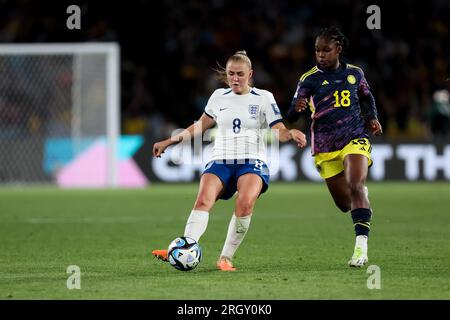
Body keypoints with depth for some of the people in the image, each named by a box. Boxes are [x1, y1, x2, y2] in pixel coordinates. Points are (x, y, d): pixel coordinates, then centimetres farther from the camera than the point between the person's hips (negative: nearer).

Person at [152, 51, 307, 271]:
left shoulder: (263, 98, 6)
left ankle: (226, 258, -21)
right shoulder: (218, 97, 15)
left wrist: (292, 134, -24)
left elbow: (279, 131, 0)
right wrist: (169, 142, 26)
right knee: (203, 200, -28)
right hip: (220, 161, 2)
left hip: (252, 162, -2)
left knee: (245, 203, -32)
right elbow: (201, 126, 27)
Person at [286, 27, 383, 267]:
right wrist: (297, 108, -30)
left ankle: (361, 247, -29)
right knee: (344, 203, 5)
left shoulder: (354, 73, 6)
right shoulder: (309, 79, -1)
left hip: (355, 139, -1)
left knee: (356, 187, -24)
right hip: (325, 147, 1)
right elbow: (290, 117, -6)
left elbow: (366, 98, 26)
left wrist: (372, 118, 7)